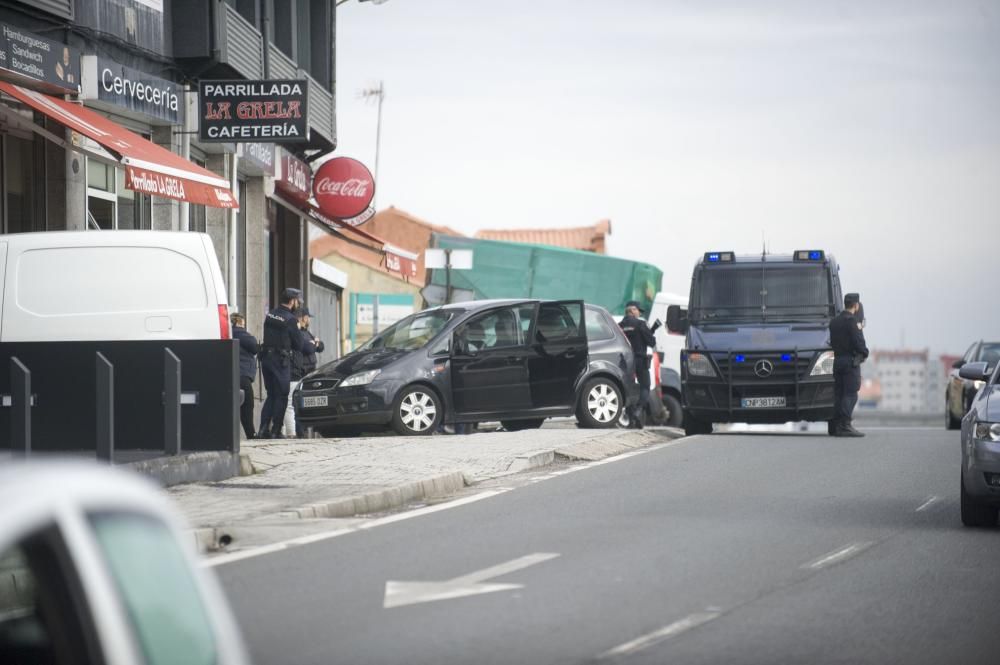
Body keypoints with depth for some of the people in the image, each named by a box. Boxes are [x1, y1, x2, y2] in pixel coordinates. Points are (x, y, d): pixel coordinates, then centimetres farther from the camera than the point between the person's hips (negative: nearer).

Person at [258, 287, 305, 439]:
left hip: (266, 357, 7)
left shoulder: (270, 314, 9)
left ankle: (263, 429, 5)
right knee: (281, 396, 1)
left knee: (271, 394, 14)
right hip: (281, 360, -7)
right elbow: (298, 344, -7)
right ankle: (276, 431, -1)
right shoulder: (291, 319, -12)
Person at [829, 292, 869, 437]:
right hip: (851, 360, -8)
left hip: (837, 359, 8)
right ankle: (844, 426, -15)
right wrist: (865, 352, 2)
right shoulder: (852, 320, -12)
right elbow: (858, 342, -18)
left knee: (838, 393, 10)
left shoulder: (834, 321, 14)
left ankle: (835, 426, 10)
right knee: (850, 394, -8)